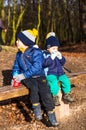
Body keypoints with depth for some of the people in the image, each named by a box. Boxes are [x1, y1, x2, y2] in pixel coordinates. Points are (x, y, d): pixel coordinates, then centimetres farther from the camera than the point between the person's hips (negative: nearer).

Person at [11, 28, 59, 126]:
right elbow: (16, 67, 21)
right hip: (27, 78, 3)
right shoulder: (19, 54, 14)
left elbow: (36, 67, -18)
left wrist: (23, 75, -26)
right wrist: (15, 76, -1)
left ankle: (51, 114, -15)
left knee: (45, 90, -25)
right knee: (33, 86, -31)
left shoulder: (36, 52, -7)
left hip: (39, 76, -3)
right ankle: (36, 109, -20)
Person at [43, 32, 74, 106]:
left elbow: (63, 62, 13)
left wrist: (60, 57, -6)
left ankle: (66, 94, -2)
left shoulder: (58, 54, 15)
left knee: (66, 80, -18)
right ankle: (55, 96, -17)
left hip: (60, 73, 6)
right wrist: (51, 57, -25)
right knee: (53, 82, -33)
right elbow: (44, 63, -19)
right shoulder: (45, 54, -4)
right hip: (50, 74, -5)